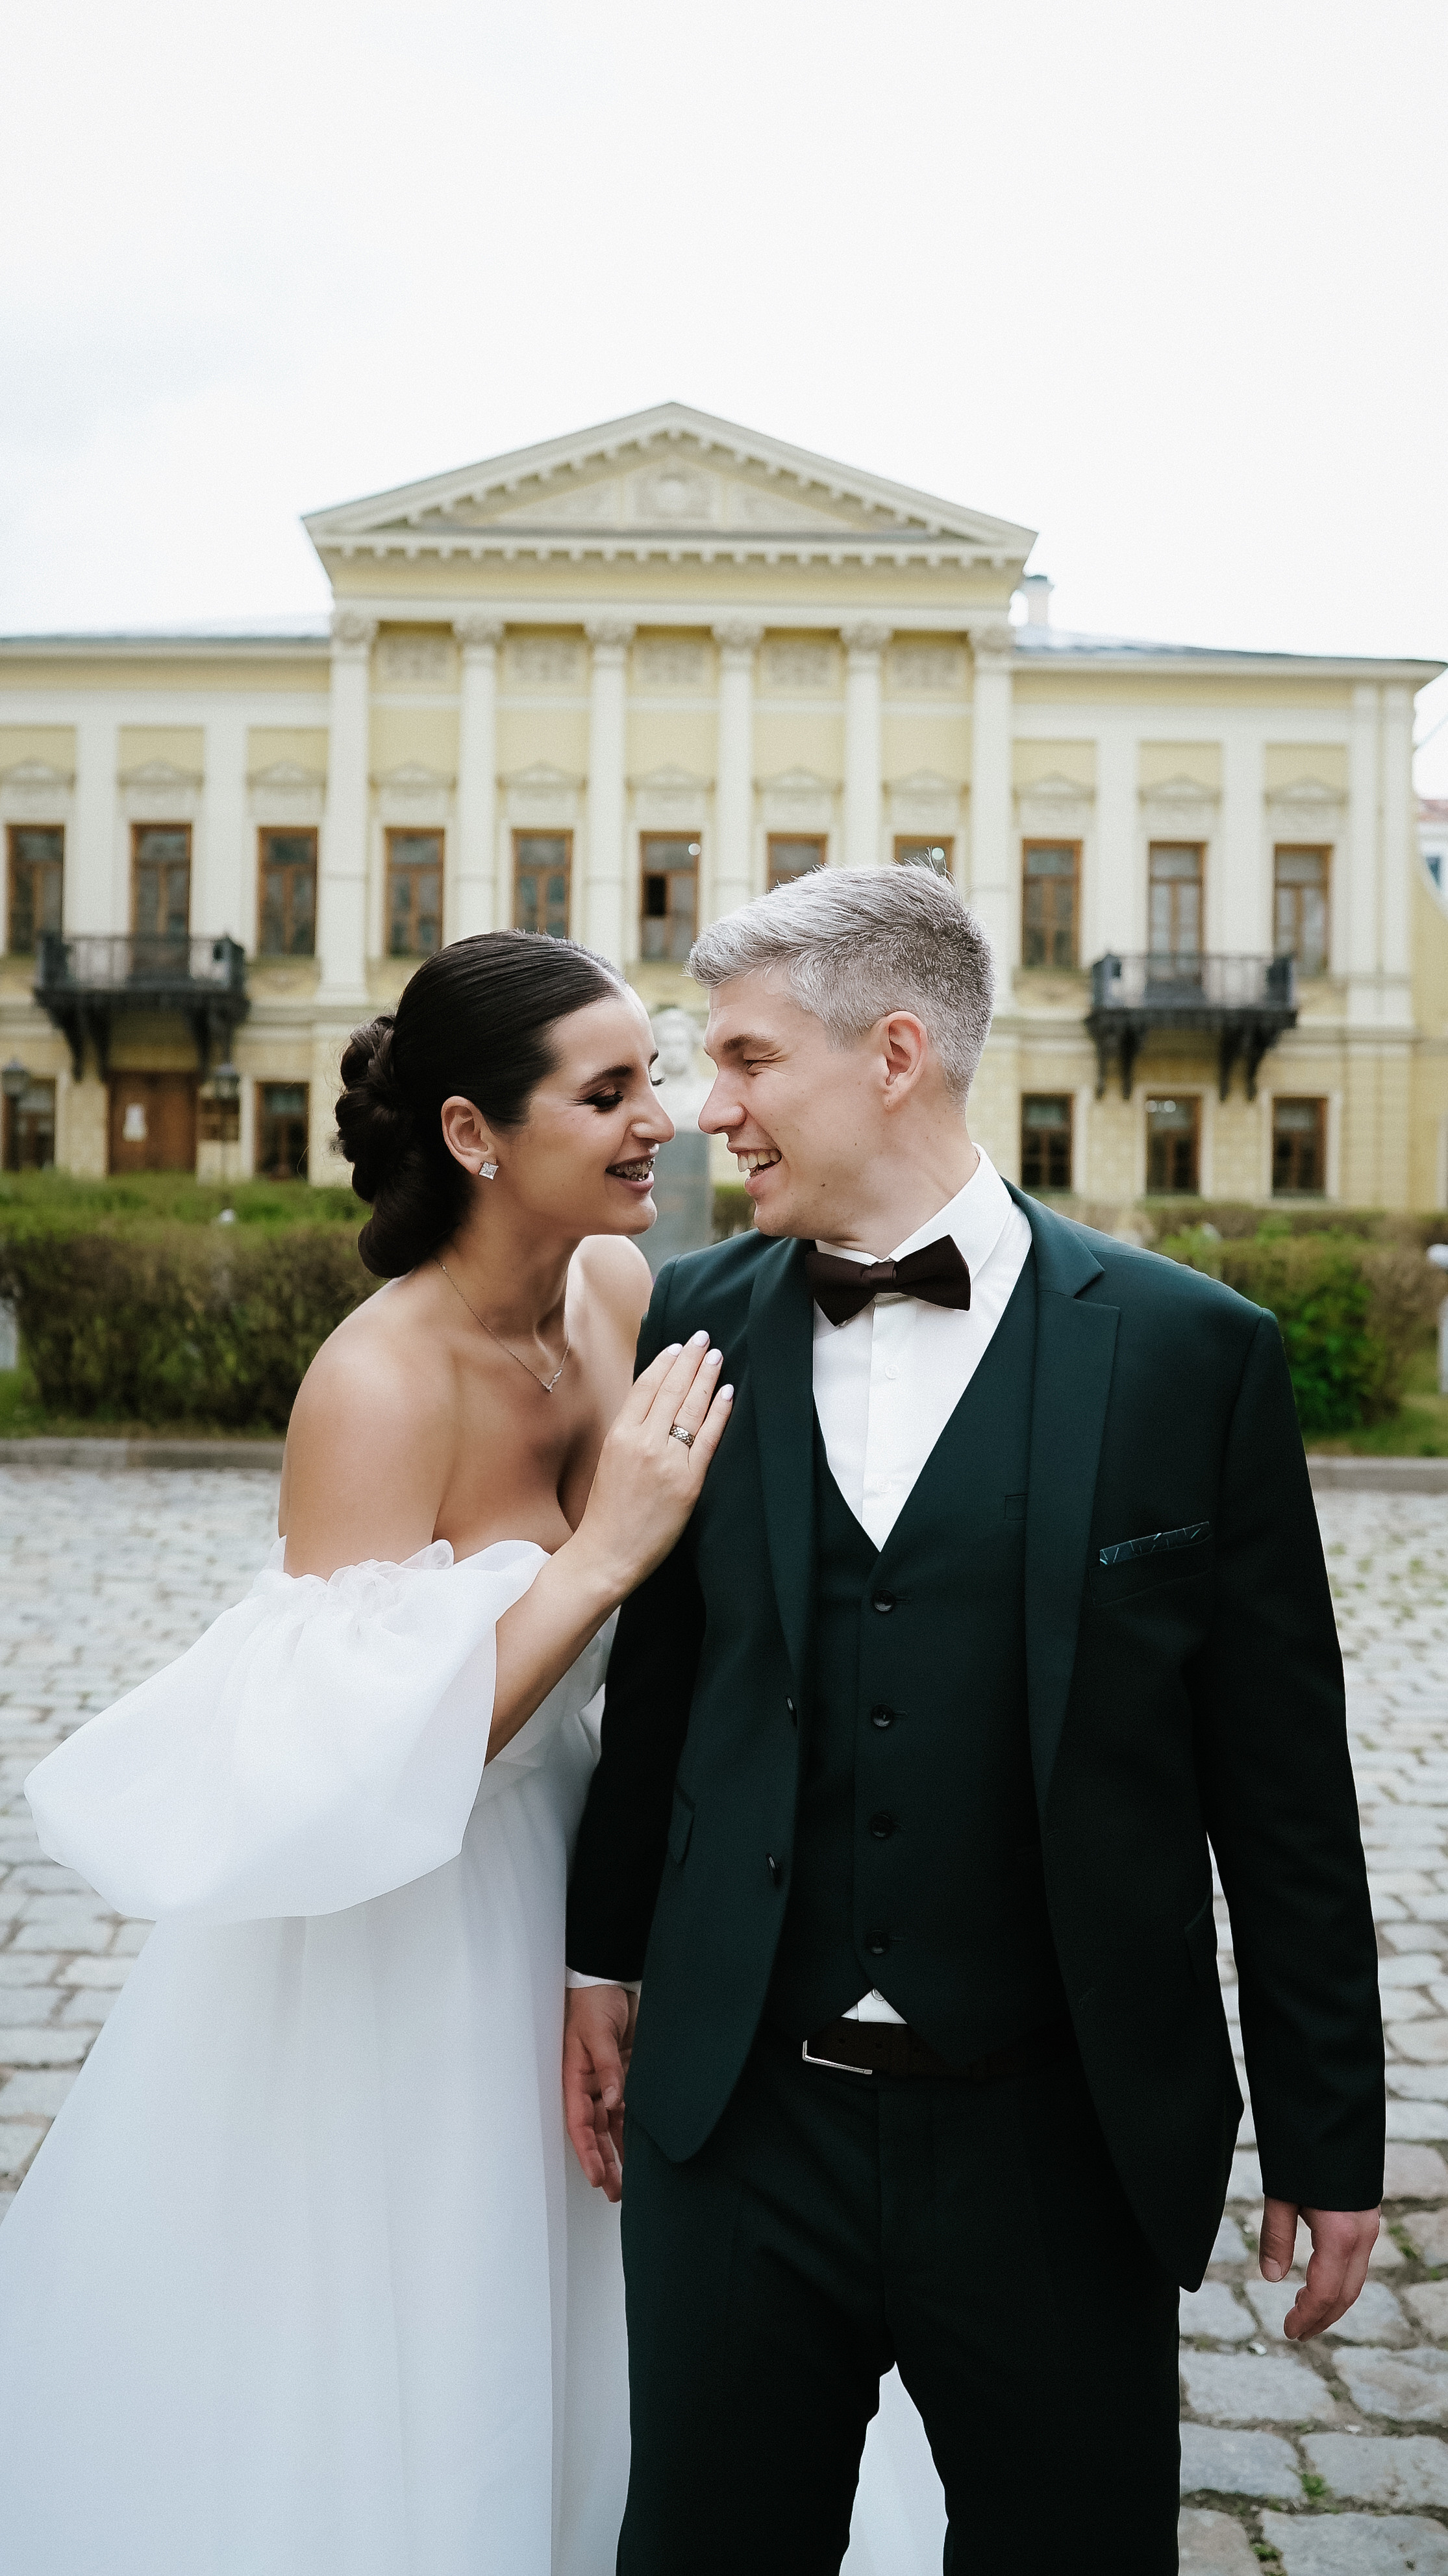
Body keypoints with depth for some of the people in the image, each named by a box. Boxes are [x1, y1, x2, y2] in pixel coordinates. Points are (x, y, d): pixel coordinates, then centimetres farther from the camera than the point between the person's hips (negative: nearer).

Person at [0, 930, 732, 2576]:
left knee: (531, 2358, 27)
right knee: (370, 2395, 17)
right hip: (380, 1961, -6)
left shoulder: (624, 1296, -7)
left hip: (557, 1896, 6)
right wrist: (605, 1553, -32)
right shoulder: (383, 1380, -26)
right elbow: (354, 1780, -31)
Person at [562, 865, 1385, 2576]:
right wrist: (604, 1956, 14)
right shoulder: (694, 1324, 0)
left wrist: (1327, 2137, 0)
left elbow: (1280, 1779, -4)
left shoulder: (1192, 1351, -8)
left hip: (1060, 2143, -2)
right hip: (739, 2116, 3)